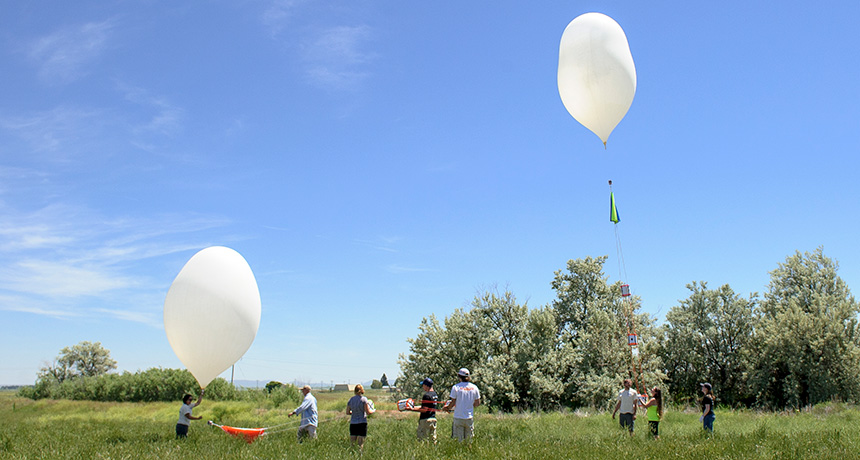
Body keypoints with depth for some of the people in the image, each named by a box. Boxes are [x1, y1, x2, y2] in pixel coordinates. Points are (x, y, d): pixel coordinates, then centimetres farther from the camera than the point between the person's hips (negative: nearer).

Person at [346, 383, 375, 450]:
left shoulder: (350, 400, 7)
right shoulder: (364, 399, -7)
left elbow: (347, 412, 10)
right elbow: (368, 412, -10)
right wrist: (373, 411, 9)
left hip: (352, 423, 4)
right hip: (362, 423, -4)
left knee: (351, 443, 8)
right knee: (360, 445, 0)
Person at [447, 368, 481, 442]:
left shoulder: (456, 387, -8)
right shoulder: (474, 388, 2)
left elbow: (453, 403, -7)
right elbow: (478, 403, 6)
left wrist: (448, 408, 12)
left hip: (458, 417, -3)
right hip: (469, 417, 3)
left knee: (459, 439, 1)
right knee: (469, 440, 11)